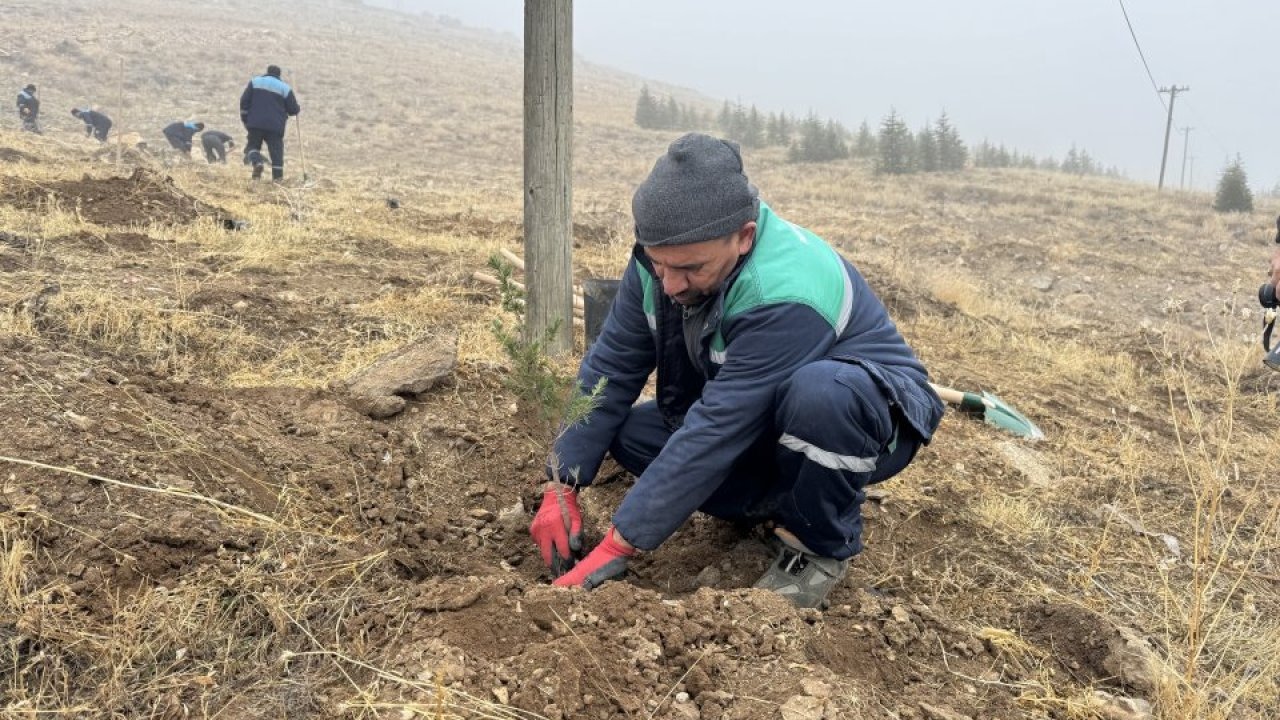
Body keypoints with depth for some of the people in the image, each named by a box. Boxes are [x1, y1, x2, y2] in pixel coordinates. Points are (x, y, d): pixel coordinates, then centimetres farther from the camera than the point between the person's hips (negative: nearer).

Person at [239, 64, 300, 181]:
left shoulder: (255, 81, 8)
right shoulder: (285, 87, 4)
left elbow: (244, 100, 4)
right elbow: (293, 109, 4)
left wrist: (245, 119, 12)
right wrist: (297, 109, 28)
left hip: (255, 123, 1)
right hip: (276, 126, -1)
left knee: (253, 145, 12)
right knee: (276, 149, 5)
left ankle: (256, 162, -18)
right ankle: (277, 176, -1)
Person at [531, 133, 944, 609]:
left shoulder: (785, 292, -37)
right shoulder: (661, 257, -15)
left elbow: (715, 433, -38)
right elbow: (611, 368, -10)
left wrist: (617, 548, -35)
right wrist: (561, 488, -17)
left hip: (868, 413, -6)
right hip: (764, 422, 7)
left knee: (817, 394, -41)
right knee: (628, 429, -10)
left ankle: (823, 546, -12)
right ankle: (785, 505, 1)